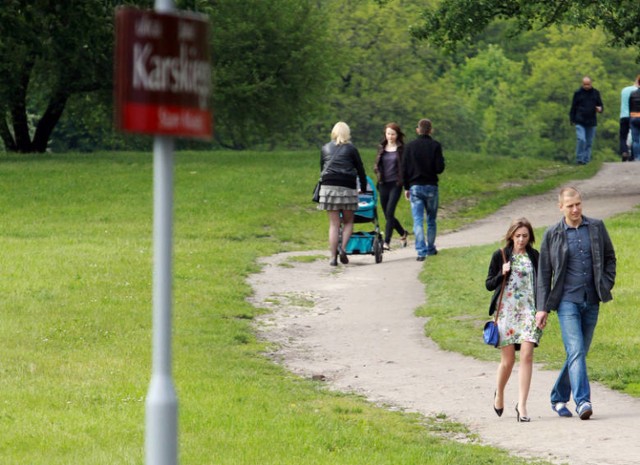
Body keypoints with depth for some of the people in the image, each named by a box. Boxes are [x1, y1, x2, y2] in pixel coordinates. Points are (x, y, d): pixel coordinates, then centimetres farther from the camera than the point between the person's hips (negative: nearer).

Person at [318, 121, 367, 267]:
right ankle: (343, 248, -12)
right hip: (347, 188, -2)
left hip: (328, 187, 2)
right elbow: (360, 170, 8)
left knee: (334, 224, 4)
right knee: (348, 221, 10)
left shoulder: (325, 148, 13)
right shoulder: (351, 149, 5)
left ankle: (333, 257, -1)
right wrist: (363, 188, 20)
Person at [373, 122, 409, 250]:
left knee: (389, 212, -14)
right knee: (387, 214, 10)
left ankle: (387, 242, -13)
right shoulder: (381, 148, 10)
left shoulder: (401, 149, -2)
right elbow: (376, 164, 17)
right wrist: (378, 172, -3)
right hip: (383, 184, 5)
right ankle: (403, 233, 34)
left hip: (395, 184, -5)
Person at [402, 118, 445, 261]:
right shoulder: (435, 146, -5)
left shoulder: (410, 146, 0)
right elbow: (439, 168, -10)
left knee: (418, 221, -3)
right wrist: (442, 160, 12)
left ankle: (421, 251, -14)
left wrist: (406, 187, 9)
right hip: (431, 186, 0)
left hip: (415, 186, 0)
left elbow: (404, 169, 1)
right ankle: (431, 248, 23)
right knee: (431, 220, 15)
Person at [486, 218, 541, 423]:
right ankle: (499, 395, 28)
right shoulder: (500, 256, 2)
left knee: (527, 356, -12)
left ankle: (521, 405, -11)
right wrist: (501, 274, -15)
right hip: (506, 312, -1)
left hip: (529, 311, 1)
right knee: (507, 359, 0)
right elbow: (489, 284, 4)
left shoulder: (534, 256, 8)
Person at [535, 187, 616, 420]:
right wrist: (542, 308, 0)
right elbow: (544, 272, 4)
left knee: (579, 352, 8)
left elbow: (610, 257, 17)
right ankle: (582, 401, -22)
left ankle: (559, 397, 23)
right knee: (576, 351, -16)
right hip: (567, 300, -3)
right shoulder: (552, 235, 1)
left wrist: (606, 284, 1)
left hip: (591, 301, 3)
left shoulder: (596, 227, 7)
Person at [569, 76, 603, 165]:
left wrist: (600, 109, -9)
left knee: (589, 143, 5)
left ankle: (586, 160, 13)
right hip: (580, 122, -3)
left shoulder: (595, 93, 9)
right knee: (581, 140, -17)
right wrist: (572, 120, 3)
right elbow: (573, 108, 8)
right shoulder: (578, 93, 3)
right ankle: (579, 159, -9)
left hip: (591, 122, 3)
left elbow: (600, 105, 16)